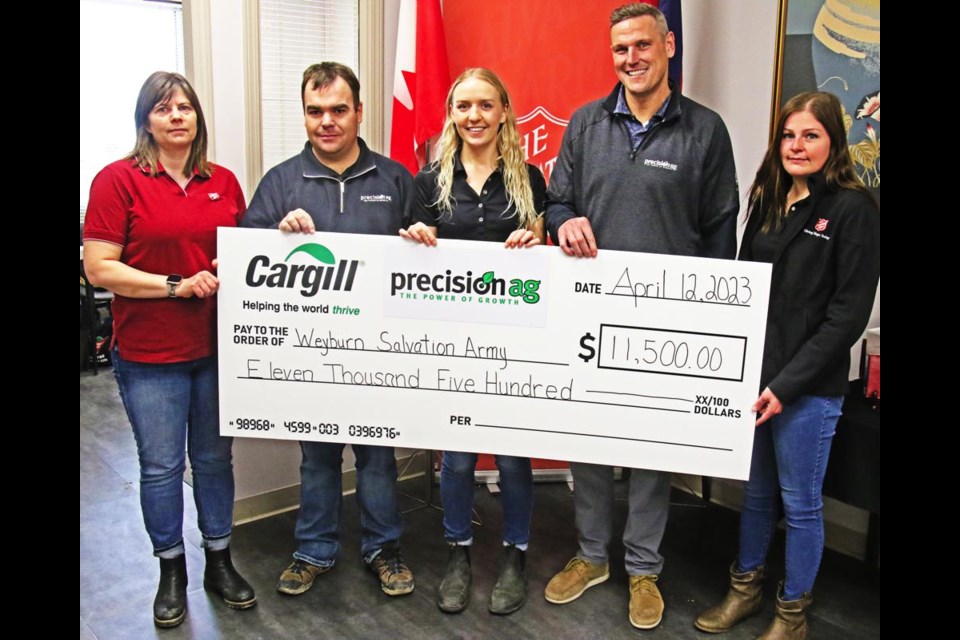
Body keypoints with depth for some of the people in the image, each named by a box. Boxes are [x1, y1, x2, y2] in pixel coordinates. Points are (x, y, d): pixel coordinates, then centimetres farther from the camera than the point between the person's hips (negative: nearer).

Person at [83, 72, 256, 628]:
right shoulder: (118, 180, -6)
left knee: (215, 457, 14)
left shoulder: (224, 182, 6)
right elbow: (99, 269, -11)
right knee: (162, 466, 8)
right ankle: (172, 571, 28)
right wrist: (176, 284, -17)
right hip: (149, 354, -3)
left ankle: (220, 561, 32)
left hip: (217, 347, 3)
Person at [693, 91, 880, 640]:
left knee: (800, 502, 9)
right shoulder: (767, 201, 10)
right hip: (752, 375, 6)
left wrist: (787, 384, -16)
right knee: (757, 491, 18)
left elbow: (848, 313, -13)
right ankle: (745, 589, 36)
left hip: (809, 387, -5)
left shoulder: (854, 209, -9)